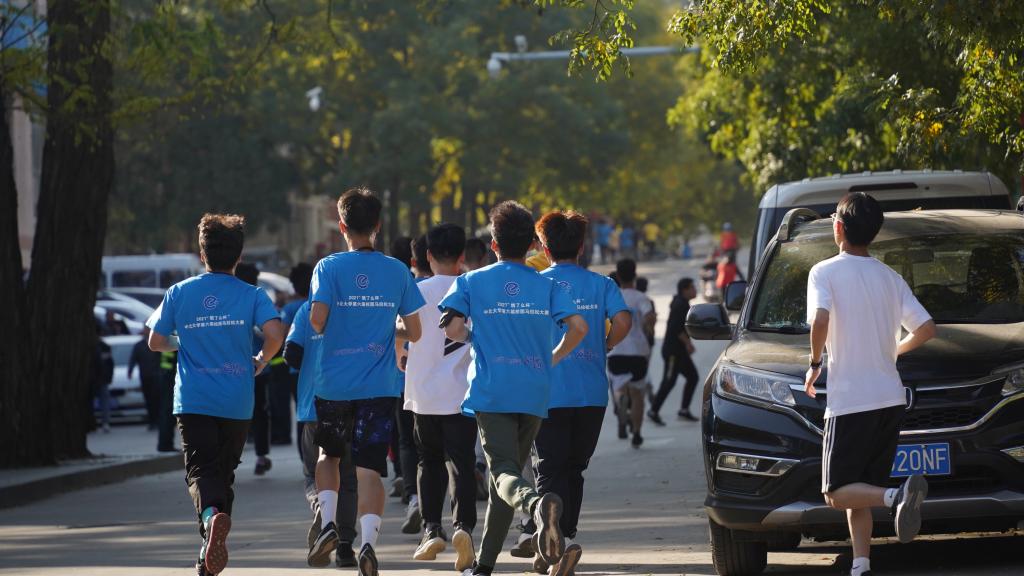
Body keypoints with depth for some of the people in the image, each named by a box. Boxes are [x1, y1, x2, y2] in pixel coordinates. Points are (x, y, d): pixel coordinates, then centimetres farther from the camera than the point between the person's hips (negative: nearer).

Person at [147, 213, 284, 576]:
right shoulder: (252, 295, 1)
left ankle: (212, 515, -40)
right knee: (224, 472, 14)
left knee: (201, 470, -7)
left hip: (193, 402, -1)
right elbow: (275, 334, -14)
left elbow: (156, 342, 7)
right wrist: (260, 361, 6)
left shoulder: (179, 293, 3)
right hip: (237, 402, 1)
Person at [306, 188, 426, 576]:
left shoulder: (329, 267, -4)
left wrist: (324, 329, 8)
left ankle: (328, 523, 2)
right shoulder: (397, 271, 3)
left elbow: (317, 319, -15)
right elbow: (413, 332, 4)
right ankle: (368, 539, -21)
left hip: (334, 384, 0)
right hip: (380, 385, 1)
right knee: (370, 468, -2)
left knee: (328, 455, 21)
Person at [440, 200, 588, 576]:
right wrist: (554, 358, 14)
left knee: (504, 472, -13)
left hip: (490, 391, -3)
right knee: (508, 474, 14)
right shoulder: (546, 285, 8)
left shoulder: (471, 282, 4)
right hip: (534, 393, 3)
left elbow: (452, 328, -6)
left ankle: (535, 503, -48)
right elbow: (578, 326, -3)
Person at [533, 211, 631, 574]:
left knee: (550, 469, -3)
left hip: (549, 391, -3)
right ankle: (563, 540, 17)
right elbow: (623, 320, -11)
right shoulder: (601, 284, 4)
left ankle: (562, 539, -25)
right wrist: (605, 346, 8)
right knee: (574, 468, 15)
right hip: (592, 393, 3)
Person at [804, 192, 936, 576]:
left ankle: (896, 497, -30)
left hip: (849, 398, -6)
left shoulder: (825, 272, -6)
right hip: (891, 397, 6)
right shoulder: (890, 278, 10)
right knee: (860, 491, 12)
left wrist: (815, 364, -5)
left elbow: (820, 320, -22)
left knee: (838, 493, -3)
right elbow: (926, 329, 5)